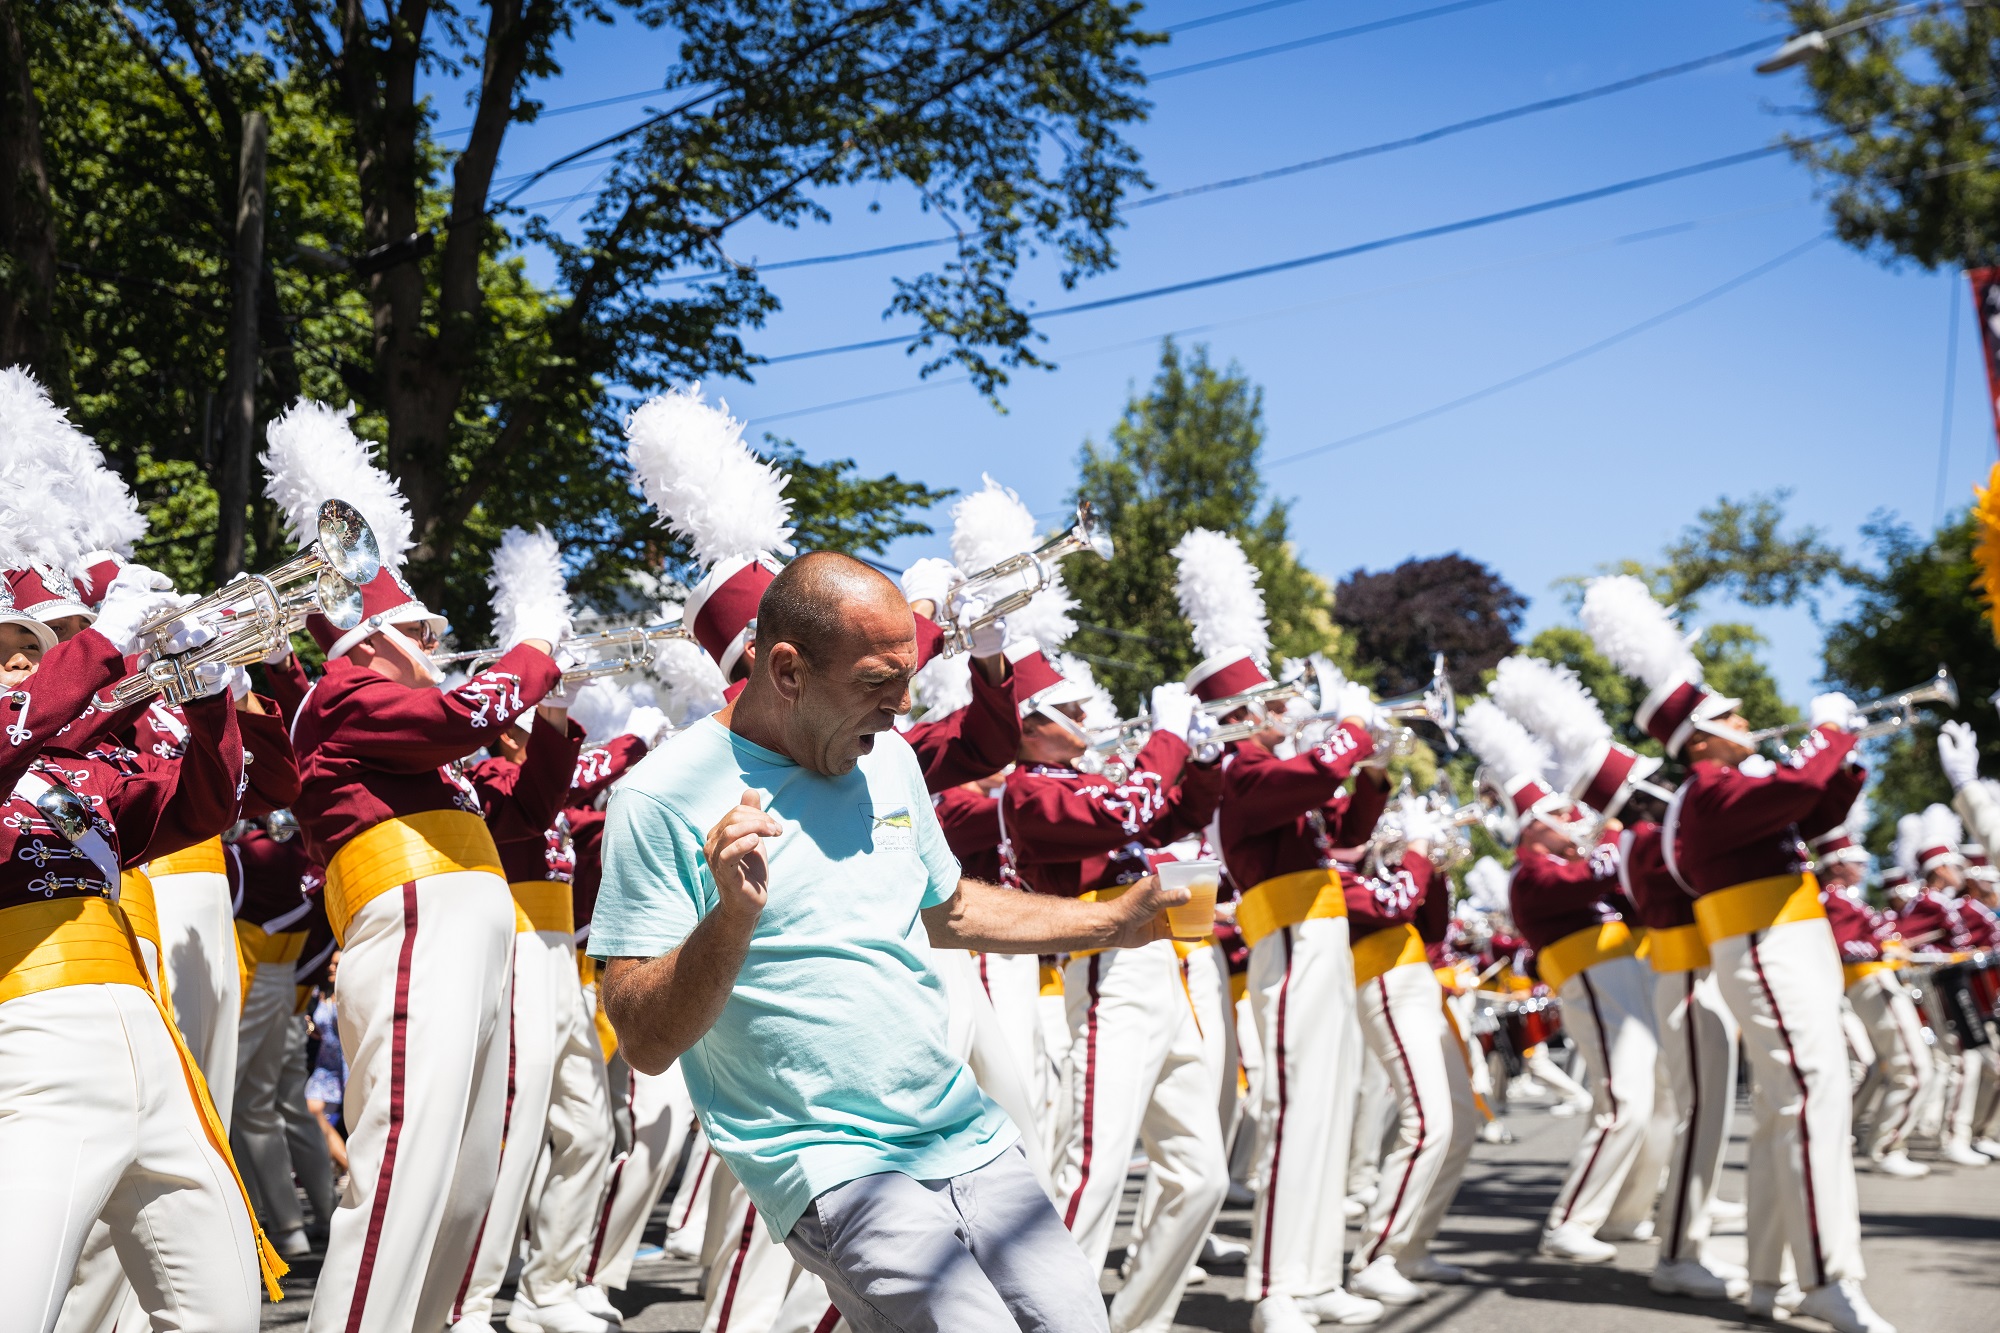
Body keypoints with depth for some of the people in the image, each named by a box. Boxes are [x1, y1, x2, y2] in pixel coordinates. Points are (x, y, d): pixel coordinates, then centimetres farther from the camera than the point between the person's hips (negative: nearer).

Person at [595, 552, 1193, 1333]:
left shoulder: (888, 759, 9)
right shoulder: (662, 800, -11)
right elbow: (645, 1044, -13)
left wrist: (1113, 923, 20)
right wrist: (732, 917, -29)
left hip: (970, 1137, 7)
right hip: (832, 1162, -7)